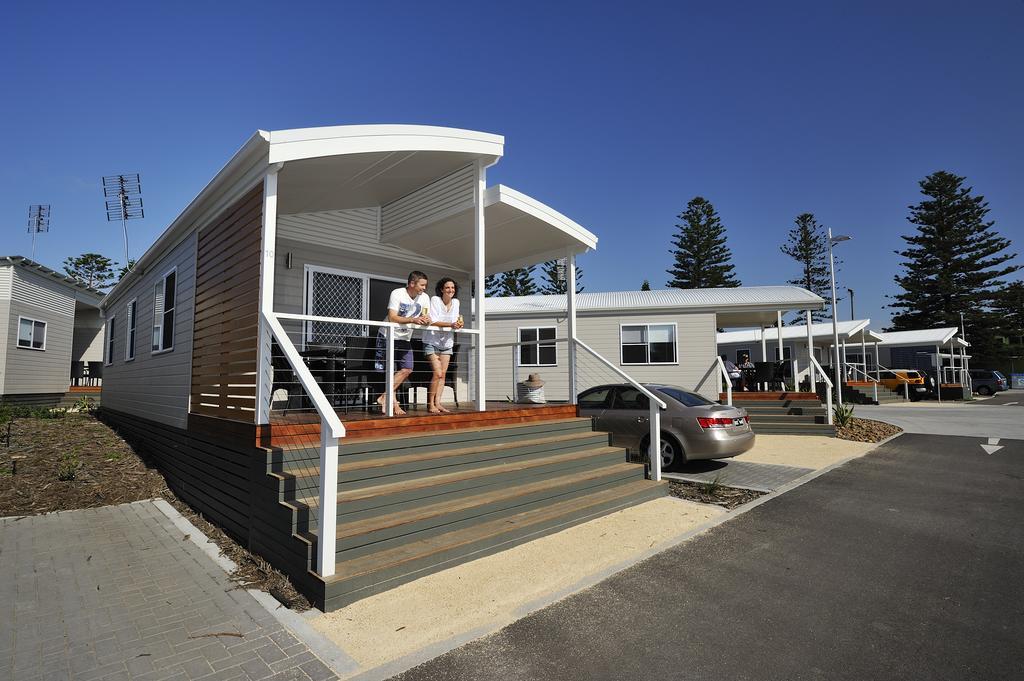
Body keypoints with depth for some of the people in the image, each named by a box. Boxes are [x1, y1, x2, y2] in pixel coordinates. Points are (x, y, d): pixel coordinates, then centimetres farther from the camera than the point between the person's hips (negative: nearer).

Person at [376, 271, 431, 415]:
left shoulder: (424, 298, -4)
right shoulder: (397, 294, -20)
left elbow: (425, 318, -5)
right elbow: (392, 318, -29)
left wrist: (426, 320, -30)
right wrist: (413, 319, -40)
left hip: (405, 338, 6)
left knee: (407, 369, -3)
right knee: (391, 370, -2)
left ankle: (384, 397, 2)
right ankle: (392, 402, 9)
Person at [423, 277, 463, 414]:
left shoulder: (456, 302, 3)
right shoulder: (435, 300, -13)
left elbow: (455, 321, 4)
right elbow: (433, 321, -21)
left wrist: (459, 323, -20)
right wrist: (451, 324, -31)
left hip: (447, 342, 6)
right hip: (432, 342, -6)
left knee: (443, 373, 3)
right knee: (437, 373, -13)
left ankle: (437, 403, 7)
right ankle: (430, 404, -2)